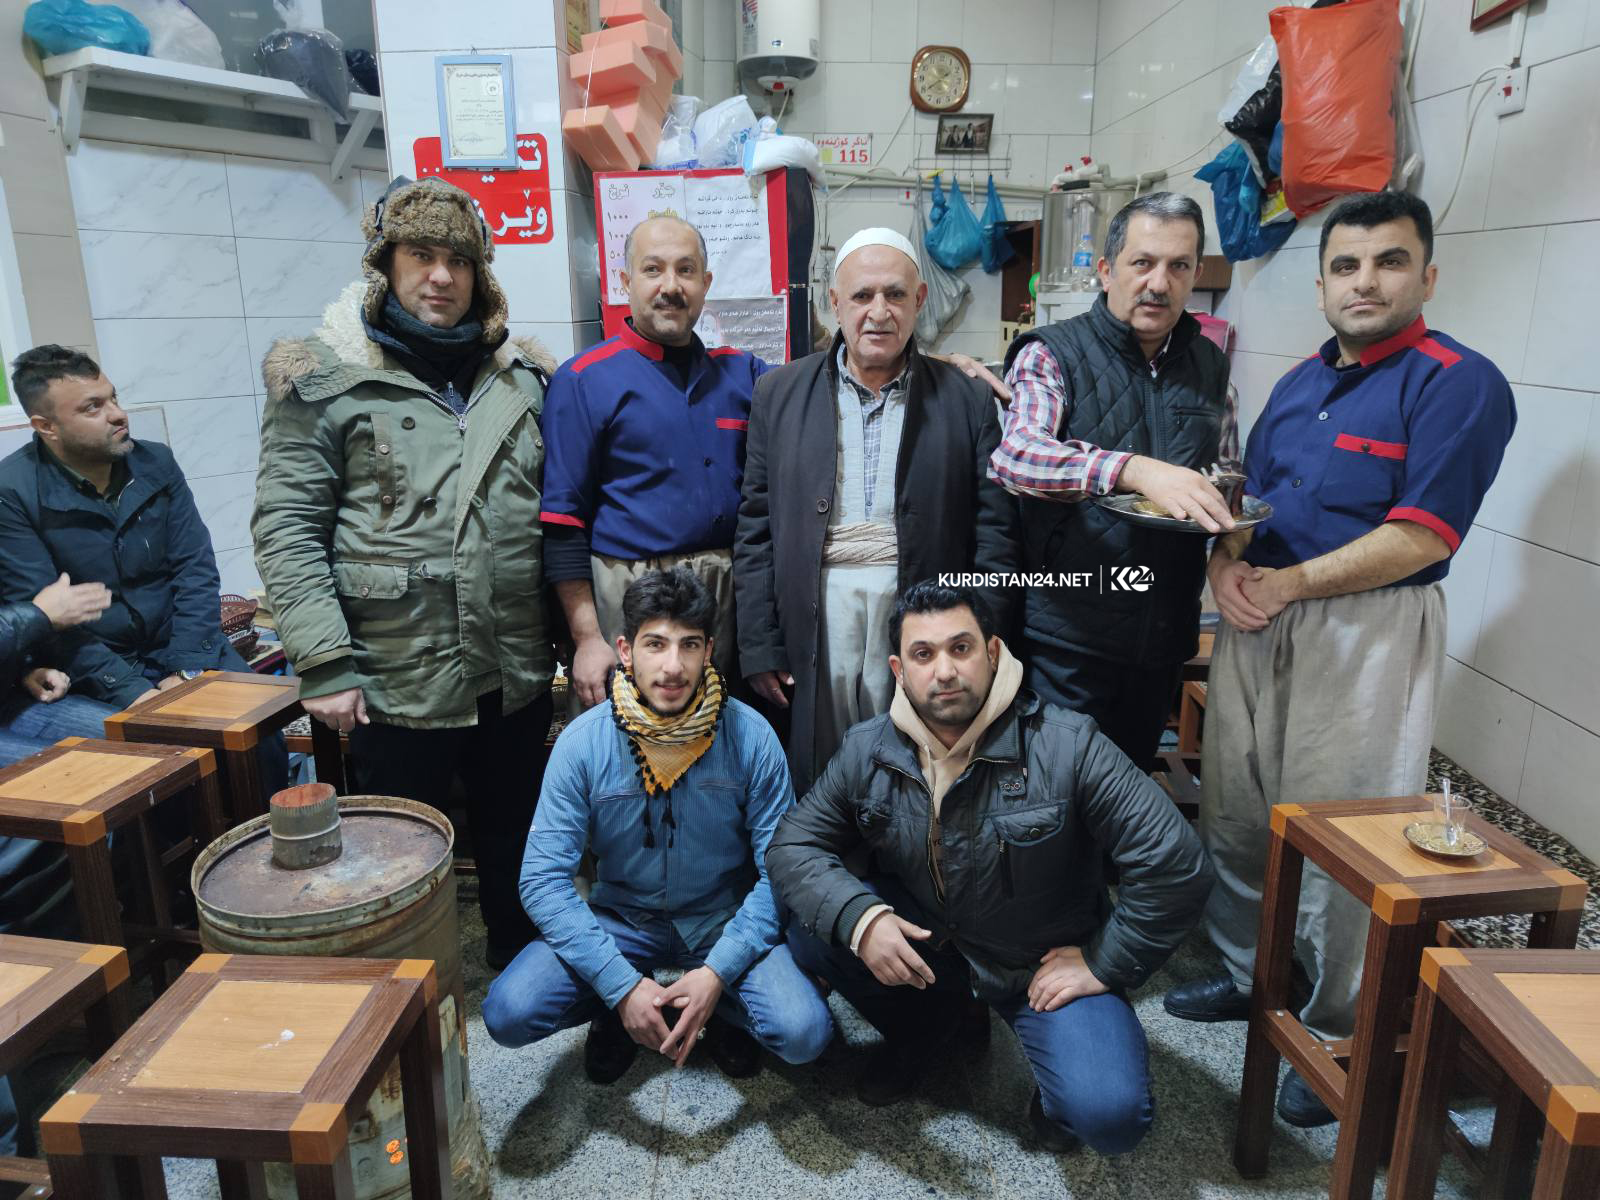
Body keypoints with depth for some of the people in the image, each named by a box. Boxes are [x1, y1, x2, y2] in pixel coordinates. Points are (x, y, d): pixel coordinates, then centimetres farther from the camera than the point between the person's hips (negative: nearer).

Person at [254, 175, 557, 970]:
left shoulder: (523, 374, 8)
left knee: (514, 843, 19)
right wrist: (325, 664, -13)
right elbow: (286, 525, -8)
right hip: (396, 680, -3)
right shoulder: (323, 376, -5)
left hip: (516, 672, 4)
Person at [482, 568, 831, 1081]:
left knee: (804, 1033, -24)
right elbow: (543, 878, -15)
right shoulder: (582, 741, -15)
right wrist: (622, 986, -24)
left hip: (724, 919, -1)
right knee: (507, 1013, -21)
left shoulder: (751, 736, -16)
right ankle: (616, 1008, 11)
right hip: (621, 918, 1)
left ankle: (722, 1009, 11)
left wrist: (716, 973, -24)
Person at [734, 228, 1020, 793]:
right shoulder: (779, 393, 6)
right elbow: (755, 527, 5)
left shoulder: (966, 399, 5)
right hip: (816, 618, 1)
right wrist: (759, 646, 1)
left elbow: (995, 532, 3)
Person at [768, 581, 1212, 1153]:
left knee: (1110, 1113, -27)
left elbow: (1176, 866, -23)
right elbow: (792, 845, -7)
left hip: (1046, 963, -4)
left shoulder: (1067, 746, -24)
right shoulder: (866, 751, -11)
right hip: (927, 940, 4)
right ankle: (918, 1028, 12)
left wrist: (1103, 965, -16)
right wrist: (859, 918, -26)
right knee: (810, 934, -17)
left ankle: (1061, 1080, 12)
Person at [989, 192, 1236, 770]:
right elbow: (1013, 456, -25)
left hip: (1164, 635, 6)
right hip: (1068, 633, -5)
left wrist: (1233, 521, -2)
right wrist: (1137, 470, -38)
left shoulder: (1209, 364, 10)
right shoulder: (1052, 354, -6)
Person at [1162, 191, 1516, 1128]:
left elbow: (1420, 537, -16)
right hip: (1260, 620, 7)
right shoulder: (1300, 383, 15)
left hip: (1370, 629, -7)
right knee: (1235, 807, 13)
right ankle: (1249, 972, 35)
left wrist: (1289, 583, -15)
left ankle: (1344, 1033, 22)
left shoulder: (1459, 383, -8)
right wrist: (1227, 566, -4)